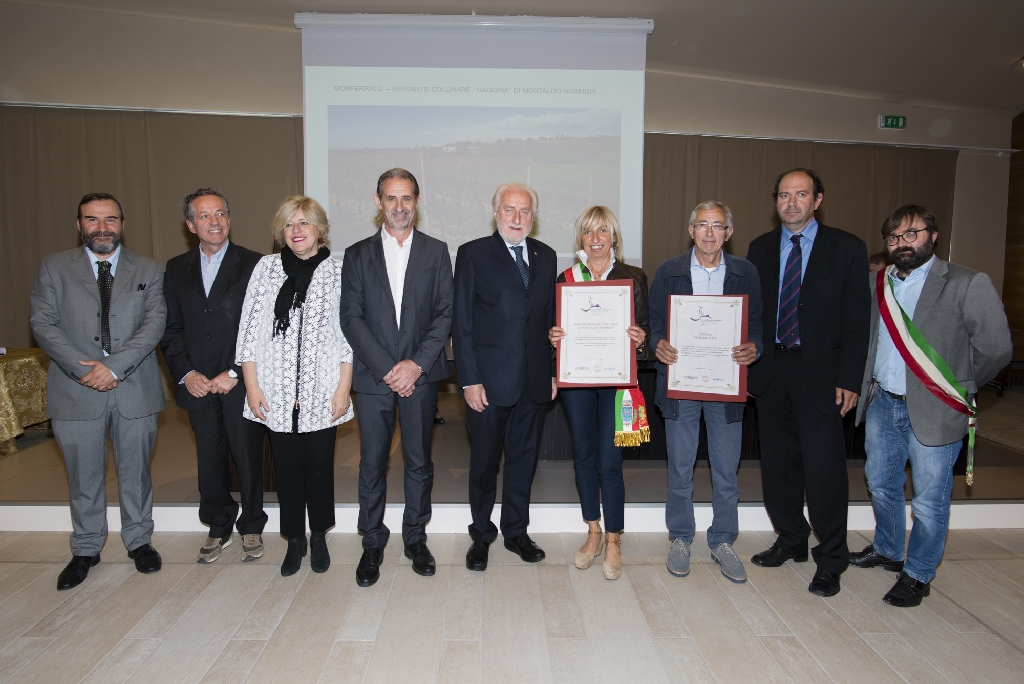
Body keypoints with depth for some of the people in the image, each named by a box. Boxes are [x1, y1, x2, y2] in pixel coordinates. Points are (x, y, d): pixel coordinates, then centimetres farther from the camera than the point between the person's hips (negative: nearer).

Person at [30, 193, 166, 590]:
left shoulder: (148, 271, 6)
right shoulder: (53, 268, 6)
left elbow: (155, 322, -6)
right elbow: (43, 323, -3)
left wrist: (114, 366, -17)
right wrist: (83, 368, -15)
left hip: (135, 389, 0)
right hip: (76, 391, 0)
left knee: (135, 471, 11)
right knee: (83, 475, 11)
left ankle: (139, 540, 29)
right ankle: (86, 550, 28)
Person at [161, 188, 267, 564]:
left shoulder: (253, 265, -4)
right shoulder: (176, 269, 10)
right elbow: (170, 328, 9)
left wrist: (234, 373, -13)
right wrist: (186, 373, -4)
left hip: (241, 384, -3)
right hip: (198, 385, 3)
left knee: (248, 458, 7)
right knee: (209, 460, 12)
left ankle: (251, 526, 26)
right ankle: (218, 527, 30)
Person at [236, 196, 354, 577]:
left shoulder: (337, 272, 1)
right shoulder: (266, 268, 5)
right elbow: (250, 329, 4)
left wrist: (343, 388, -6)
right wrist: (251, 384, -1)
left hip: (322, 392, -1)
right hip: (277, 393, 1)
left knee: (319, 465, 8)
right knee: (287, 467, 8)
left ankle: (319, 537, 27)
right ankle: (294, 540, 25)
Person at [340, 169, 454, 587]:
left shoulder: (436, 252, 7)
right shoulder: (357, 255, 7)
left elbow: (445, 313, 1)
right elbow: (351, 318, 0)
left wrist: (417, 363, -11)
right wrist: (386, 368, -10)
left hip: (421, 375, 0)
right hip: (373, 375, 0)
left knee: (419, 461, 8)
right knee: (372, 463, 5)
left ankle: (415, 537, 24)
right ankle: (372, 544, 20)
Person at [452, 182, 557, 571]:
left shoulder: (545, 256, 10)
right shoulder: (473, 254, -3)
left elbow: (551, 317, 12)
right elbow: (462, 322, -6)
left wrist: (554, 371, 7)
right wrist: (469, 379, -11)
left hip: (534, 380, 4)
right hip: (490, 379, -4)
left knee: (523, 458, 14)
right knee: (484, 462, 8)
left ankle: (516, 532, 31)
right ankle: (481, 536, 28)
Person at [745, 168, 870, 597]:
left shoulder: (847, 248, 0)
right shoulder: (760, 249, 9)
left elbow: (856, 320, -3)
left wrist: (849, 380, -10)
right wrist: (746, 368, 3)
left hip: (819, 373, -3)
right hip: (770, 370, 4)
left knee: (824, 467, -2)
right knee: (777, 464, 12)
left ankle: (830, 561, 15)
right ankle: (791, 541, 31)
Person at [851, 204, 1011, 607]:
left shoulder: (968, 285, -10)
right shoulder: (876, 284, 5)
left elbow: (996, 349, -10)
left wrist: (958, 388, -1)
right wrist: (867, 385, 4)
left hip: (932, 411, -5)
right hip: (881, 405, 6)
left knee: (929, 502, 4)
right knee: (880, 485, 20)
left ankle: (918, 575, 24)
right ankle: (887, 551, 42)